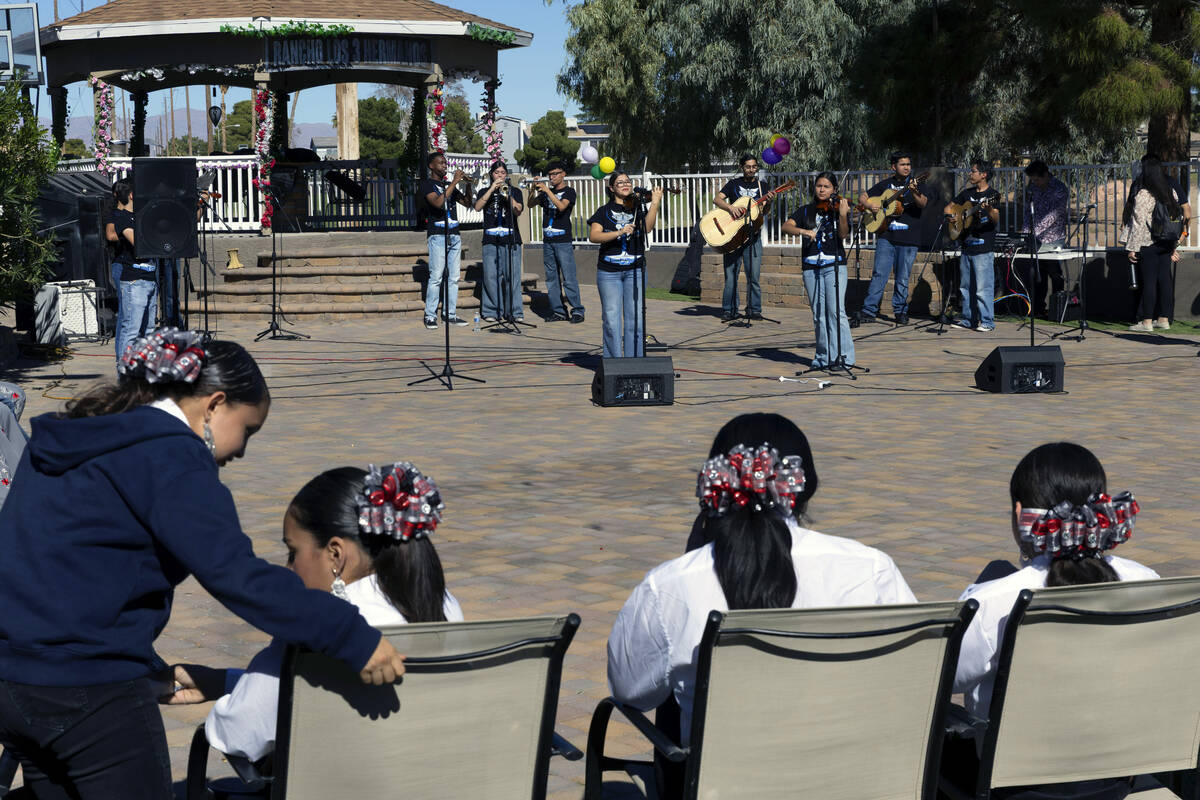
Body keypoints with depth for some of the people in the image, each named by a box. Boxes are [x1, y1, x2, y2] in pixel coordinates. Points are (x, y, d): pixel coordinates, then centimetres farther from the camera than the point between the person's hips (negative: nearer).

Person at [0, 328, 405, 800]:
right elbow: (237, 577, -23)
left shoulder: (70, 439, 15)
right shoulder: (170, 459, -13)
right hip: (90, 693, -9)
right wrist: (354, 640, -23)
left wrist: (148, 671, 20)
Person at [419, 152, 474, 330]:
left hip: (454, 235, 6)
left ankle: (450, 314, 7)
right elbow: (438, 203, -19)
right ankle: (430, 316, -7)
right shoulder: (426, 184, -1)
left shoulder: (449, 185, 19)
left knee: (453, 277, 4)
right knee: (436, 277, -10)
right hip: (437, 235, -6)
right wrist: (454, 182, -16)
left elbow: (468, 203, 20)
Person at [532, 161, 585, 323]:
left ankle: (578, 311, -5)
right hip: (548, 241, 6)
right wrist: (533, 189, -3)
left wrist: (547, 190, -21)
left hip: (563, 241, -6)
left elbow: (561, 206, -18)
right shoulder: (547, 192, 17)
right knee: (552, 278, 6)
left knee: (569, 278, -9)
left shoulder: (568, 191, 0)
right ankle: (558, 311, 10)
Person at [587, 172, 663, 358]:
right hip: (609, 271, -1)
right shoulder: (604, 211, 6)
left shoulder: (638, 207, 9)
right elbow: (593, 236, -8)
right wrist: (619, 233, -20)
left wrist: (655, 203, -19)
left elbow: (647, 228, -10)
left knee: (635, 318, -2)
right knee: (612, 320, -1)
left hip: (635, 270, 1)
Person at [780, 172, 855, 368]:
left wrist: (842, 215, -27)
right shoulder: (806, 211, 11)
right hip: (811, 266, 3)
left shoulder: (838, 208, 4)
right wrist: (802, 231, -23)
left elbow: (843, 235, -10)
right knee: (819, 315, 6)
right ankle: (824, 356, 14)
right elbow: (786, 226, -4)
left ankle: (843, 356, -11)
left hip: (834, 265, -3)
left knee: (836, 311, -12)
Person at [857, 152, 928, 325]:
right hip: (886, 237, 1)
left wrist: (914, 192, -34)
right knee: (879, 274, -6)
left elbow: (922, 203, -15)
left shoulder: (916, 185, 3)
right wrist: (869, 205, -5)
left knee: (902, 279, 3)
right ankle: (869, 310, -3)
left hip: (908, 240, -1)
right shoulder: (885, 185, 11)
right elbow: (863, 197, 17)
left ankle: (901, 311, 15)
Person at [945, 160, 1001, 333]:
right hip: (966, 247, 7)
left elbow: (996, 221, -16)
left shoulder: (992, 195, -5)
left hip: (983, 249, -7)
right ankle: (968, 319, 21)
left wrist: (990, 211, -35)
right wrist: (950, 216, 2)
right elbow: (949, 207, 23)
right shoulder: (967, 193, 14)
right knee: (965, 286, 12)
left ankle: (987, 322, -4)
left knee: (983, 288, -8)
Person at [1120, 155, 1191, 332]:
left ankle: (1146, 321, 0)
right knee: (1164, 279, 10)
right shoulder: (1171, 191, 6)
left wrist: (1132, 248, -11)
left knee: (1148, 281, -3)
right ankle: (1164, 319, 15)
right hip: (1166, 244, 6)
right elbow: (1178, 218, 11)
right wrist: (1174, 245, 17)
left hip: (1148, 244, -6)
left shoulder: (1142, 194, -14)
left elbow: (1139, 224, -15)